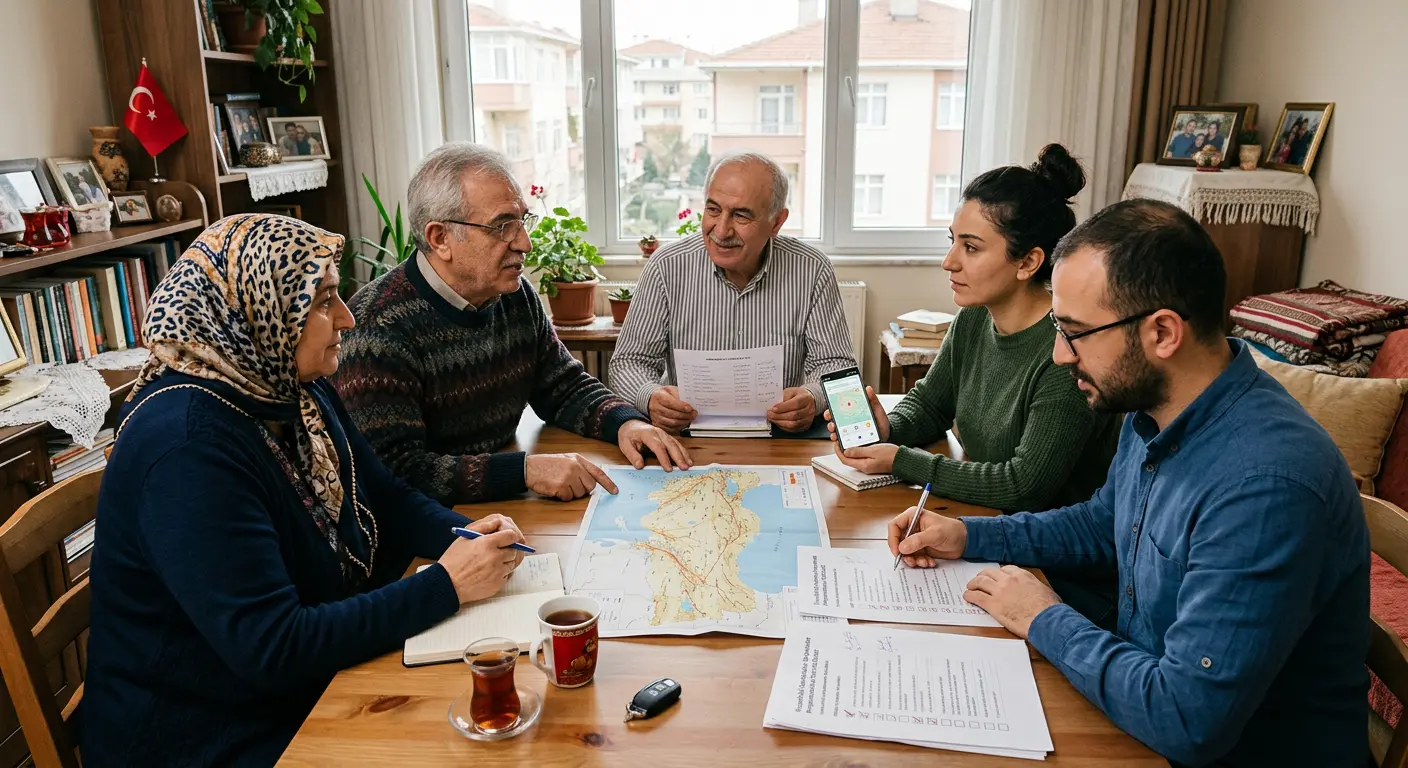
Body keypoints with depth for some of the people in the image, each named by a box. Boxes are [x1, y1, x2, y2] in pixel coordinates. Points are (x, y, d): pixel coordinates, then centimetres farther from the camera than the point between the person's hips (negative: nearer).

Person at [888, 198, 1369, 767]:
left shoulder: (1264, 486, -34)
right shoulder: (1151, 409, -4)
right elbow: (1102, 523, 15)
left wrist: (1046, 623, -19)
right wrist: (969, 537, 3)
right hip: (1150, 703, 7)